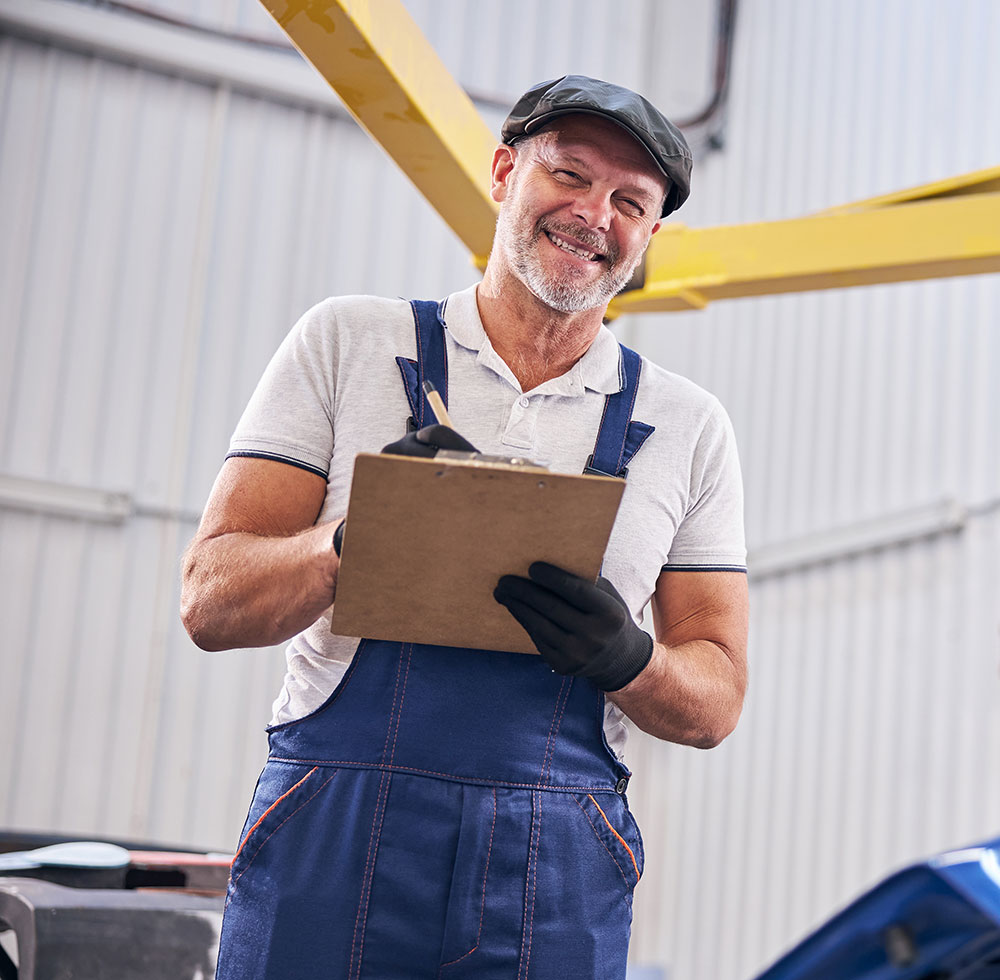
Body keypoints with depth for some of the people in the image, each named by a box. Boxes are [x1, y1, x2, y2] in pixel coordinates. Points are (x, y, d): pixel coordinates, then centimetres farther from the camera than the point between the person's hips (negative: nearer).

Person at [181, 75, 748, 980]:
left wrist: (626, 659, -13)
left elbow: (716, 703, 9)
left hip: (558, 876, 2)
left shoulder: (690, 426, 9)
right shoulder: (348, 343, 5)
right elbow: (210, 602, -1)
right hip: (331, 842, -1)